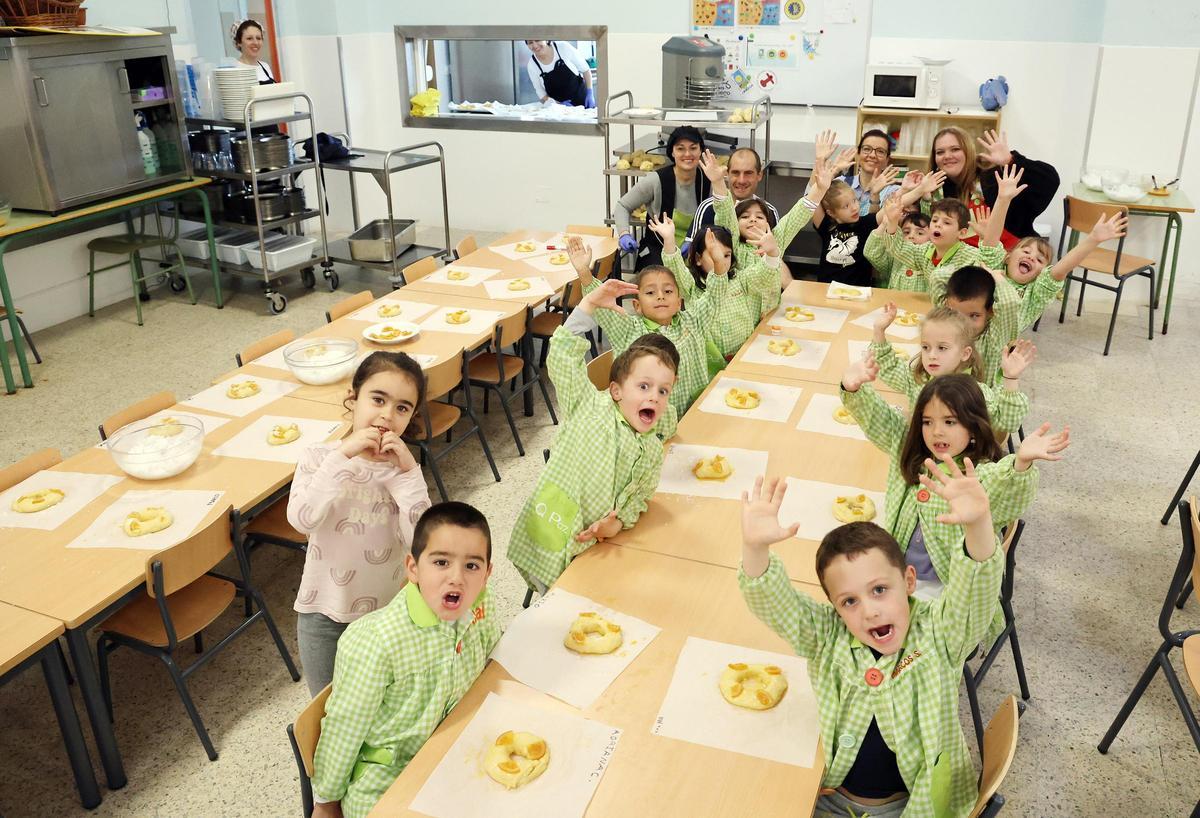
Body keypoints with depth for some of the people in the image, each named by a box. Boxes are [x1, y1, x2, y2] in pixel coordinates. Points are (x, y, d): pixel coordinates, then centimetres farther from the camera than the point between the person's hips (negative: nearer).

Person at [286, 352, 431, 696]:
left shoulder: (403, 468, -9)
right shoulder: (320, 456, -12)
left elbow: (419, 538, -22)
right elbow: (301, 519, -30)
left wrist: (408, 472, -27)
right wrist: (342, 455, -32)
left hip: (385, 611, 1)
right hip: (324, 613, -1)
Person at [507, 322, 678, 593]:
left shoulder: (652, 452, 4)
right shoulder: (589, 405, -7)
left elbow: (639, 497, 5)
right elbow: (562, 357, -14)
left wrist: (618, 524, -15)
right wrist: (589, 303, -18)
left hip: (592, 548, 4)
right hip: (548, 541, -4)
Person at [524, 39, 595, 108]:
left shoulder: (563, 47, -10)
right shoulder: (531, 65, -7)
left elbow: (585, 69, -2)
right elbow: (541, 94, -2)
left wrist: (590, 94, -9)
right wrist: (559, 103, -17)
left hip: (582, 101, -1)